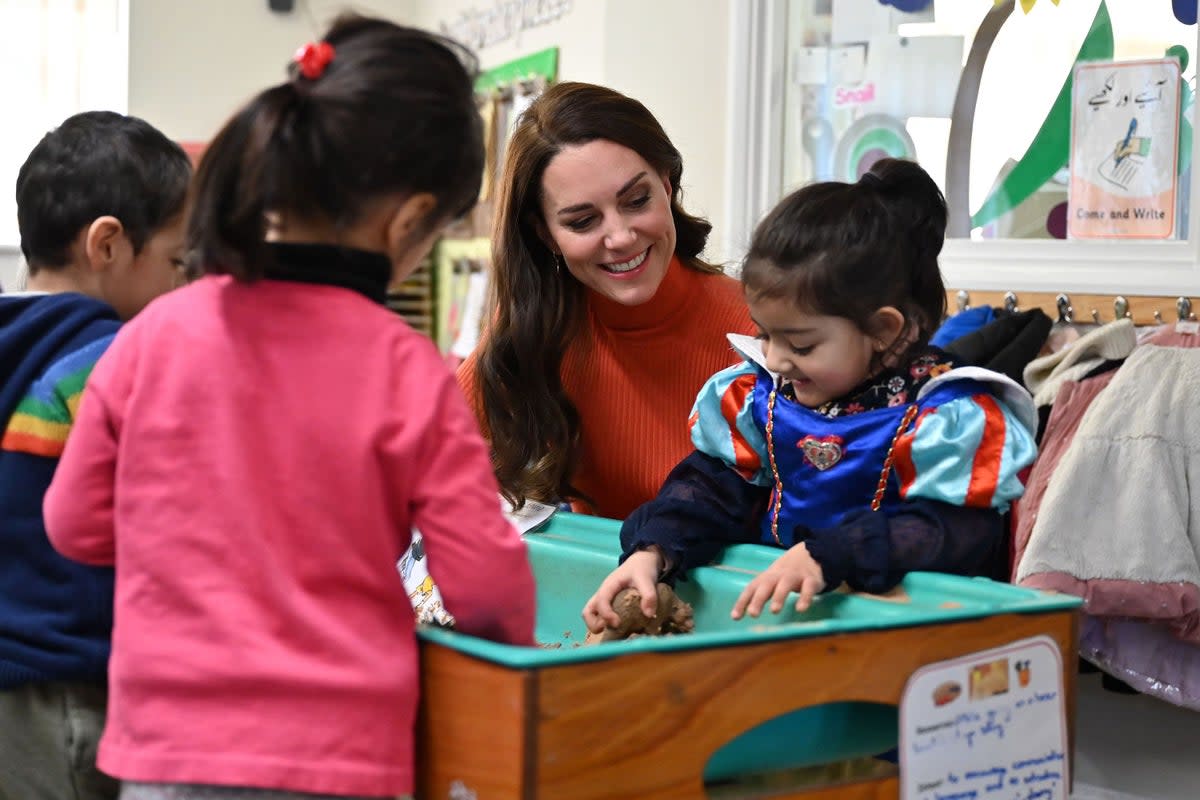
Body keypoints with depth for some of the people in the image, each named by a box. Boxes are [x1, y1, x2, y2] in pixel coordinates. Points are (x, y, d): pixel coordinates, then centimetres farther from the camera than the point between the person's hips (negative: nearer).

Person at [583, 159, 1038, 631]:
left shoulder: (951, 416, -10)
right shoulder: (761, 392, 9)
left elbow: (960, 536, -19)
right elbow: (712, 485, 11)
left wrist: (827, 556, -30)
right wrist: (652, 551, -10)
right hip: (775, 608, 5)